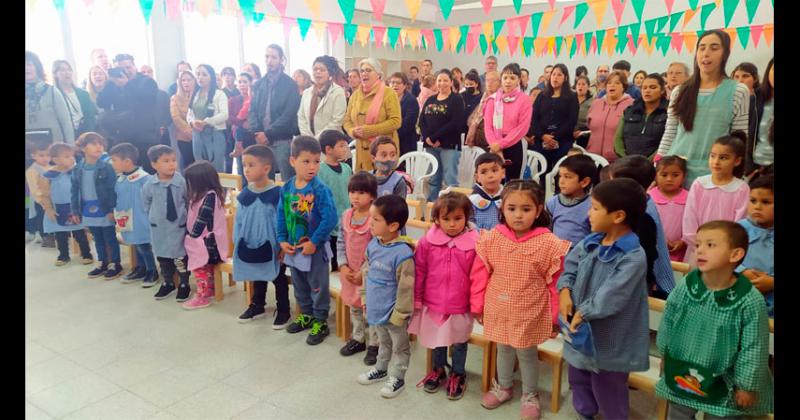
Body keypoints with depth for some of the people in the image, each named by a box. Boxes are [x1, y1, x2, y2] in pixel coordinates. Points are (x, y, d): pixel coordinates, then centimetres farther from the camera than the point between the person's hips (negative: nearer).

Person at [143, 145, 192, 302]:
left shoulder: (182, 182, -15)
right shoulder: (149, 185, -9)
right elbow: (146, 204, 9)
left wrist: (185, 216, 1)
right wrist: (154, 218, 10)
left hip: (179, 226, -3)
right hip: (159, 228, 3)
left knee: (180, 257, 5)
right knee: (162, 256, 16)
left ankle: (184, 285, 21)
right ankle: (168, 284, 33)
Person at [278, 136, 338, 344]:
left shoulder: (320, 189, -19)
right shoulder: (287, 187, -3)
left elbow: (330, 219, -22)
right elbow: (281, 215, 6)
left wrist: (314, 242, -20)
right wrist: (282, 240, -2)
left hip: (315, 247, -6)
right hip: (293, 247, 6)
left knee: (318, 286, 9)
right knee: (299, 285, 22)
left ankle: (321, 322, 26)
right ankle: (306, 315, 42)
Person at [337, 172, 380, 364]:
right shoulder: (346, 215, 0)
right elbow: (340, 243, 5)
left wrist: (364, 272, -18)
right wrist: (343, 266, -6)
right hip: (349, 272, 6)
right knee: (354, 308, 21)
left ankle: (373, 344, 22)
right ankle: (358, 338, 39)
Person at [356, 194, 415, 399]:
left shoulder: (403, 253, -29)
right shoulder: (373, 245, -6)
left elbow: (406, 288, -23)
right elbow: (366, 272, 8)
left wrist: (399, 313, -17)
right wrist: (365, 297, 11)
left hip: (393, 312, -7)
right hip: (376, 308, 7)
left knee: (399, 346, 17)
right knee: (383, 341, 29)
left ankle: (397, 378, 35)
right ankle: (381, 369, 49)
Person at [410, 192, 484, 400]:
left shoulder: (475, 243, -15)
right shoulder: (428, 241, -10)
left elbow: (479, 276, -9)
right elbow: (419, 271, -1)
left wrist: (477, 304, -7)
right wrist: (416, 299, 3)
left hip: (461, 307, -2)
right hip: (433, 304, 2)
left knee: (459, 343, 18)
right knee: (437, 340, 22)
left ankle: (457, 375, 39)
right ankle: (438, 370, 45)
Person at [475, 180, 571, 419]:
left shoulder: (548, 243, -16)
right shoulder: (492, 238, -10)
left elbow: (555, 283, -8)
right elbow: (479, 274, -1)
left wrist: (555, 316, -2)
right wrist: (477, 306, 3)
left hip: (530, 314, -2)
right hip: (498, 311, 3)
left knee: (527, 354, 15)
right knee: (502, 350, 23)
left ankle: (529, 395, 40)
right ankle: (503, 387, 47)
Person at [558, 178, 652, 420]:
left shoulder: (634, 256, -25)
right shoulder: (590, 242, -2)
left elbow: (611, 296, -29)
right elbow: (570, 267, 6)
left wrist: (583, 312, -22)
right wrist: (565, 292, -11)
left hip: (608, 337, -7)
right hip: (581, 330, 8)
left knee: (607, 390, 13)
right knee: (578, 379, 27)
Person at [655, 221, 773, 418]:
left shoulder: (750, 301, -22)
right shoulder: (685, 287, -13)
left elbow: (754, 349, -14)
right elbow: (667, 322, 2)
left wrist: (747, 386, -8)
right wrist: (665, 356, 10)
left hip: (723, 386, -3)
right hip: (680, 377, 3)